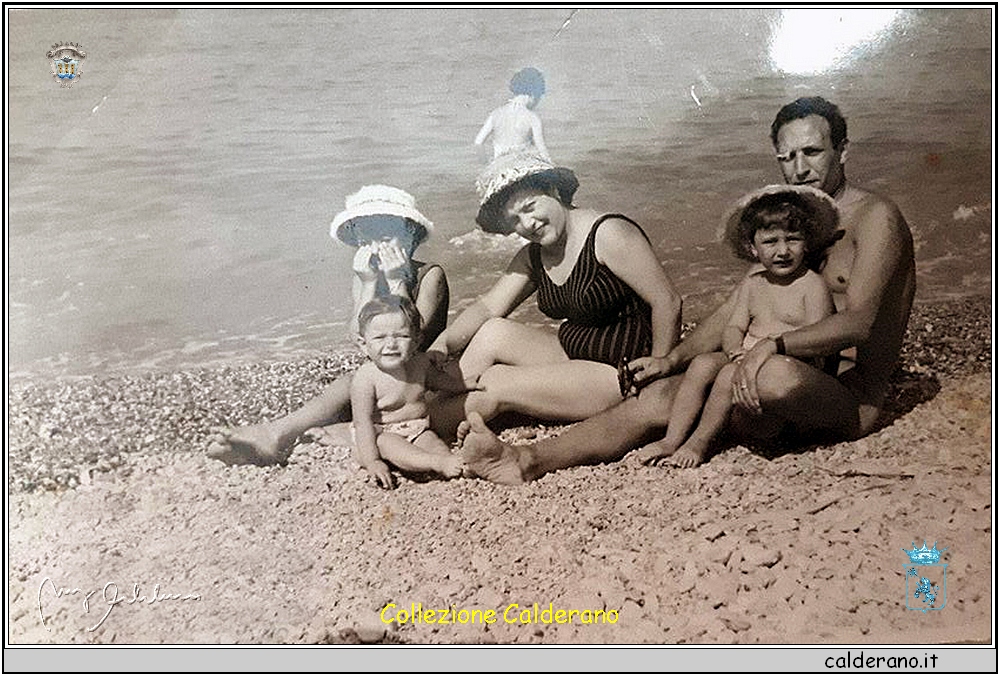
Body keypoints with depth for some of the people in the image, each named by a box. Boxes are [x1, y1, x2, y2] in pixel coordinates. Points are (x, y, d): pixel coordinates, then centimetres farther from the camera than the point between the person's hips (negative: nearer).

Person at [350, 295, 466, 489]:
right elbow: (363, 422, -22)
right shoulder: (365, 379, -22)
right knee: (392, 446, -35)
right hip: (383, 435, -5)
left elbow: (437, 380, 22)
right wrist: (372, 462, -27)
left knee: (436, 445, -23)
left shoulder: (420, 362, -3)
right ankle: (437, 463, -43)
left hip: (419, 431, 5)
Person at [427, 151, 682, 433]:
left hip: (625, 372, -8)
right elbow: (487, 307, 3)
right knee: (494, 333, -6)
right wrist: (443, 344, -16)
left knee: (494, 386, -15)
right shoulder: (532, 257, 8)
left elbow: (668, 303, -19)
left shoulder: (609, 234, -17)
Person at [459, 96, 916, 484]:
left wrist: (774, 346, -36)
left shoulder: (875, 217, -6)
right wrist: (672, 359, 3)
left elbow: (857, 322, -20)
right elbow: (736, 308, 15)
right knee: (659, 395, -10)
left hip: (852, 398, -6)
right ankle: (526, 461, -18)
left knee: (777, 375, -41)